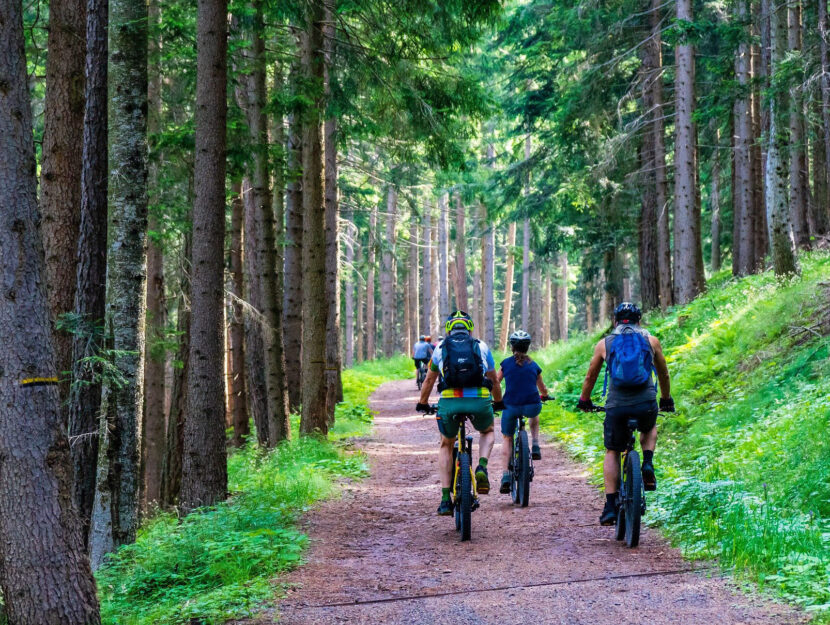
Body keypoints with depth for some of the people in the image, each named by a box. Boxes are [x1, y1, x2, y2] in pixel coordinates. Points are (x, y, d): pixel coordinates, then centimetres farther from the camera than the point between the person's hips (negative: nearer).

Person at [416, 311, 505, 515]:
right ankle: (482, 468, 3)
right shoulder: (481, 347, 18)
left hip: (449, 402, 0)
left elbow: (429, 380, 30)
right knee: (487, 432, 32)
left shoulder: (441, 348, 18)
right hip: (480, 401, 0)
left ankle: (445, 499, 14)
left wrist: (422, 404, 46)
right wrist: (498, 402, 46)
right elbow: (494, 381, 28)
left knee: (446, 446, 24)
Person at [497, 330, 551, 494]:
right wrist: (544, 396, 48)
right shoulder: (534, 366, 13)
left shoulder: (506, 363, 8)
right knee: (534, 417, 39)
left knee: (507, 439, 20)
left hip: (511, 407, -1)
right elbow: (543, 390, 26)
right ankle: (535, 447, 22)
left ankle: (506, 476, 8)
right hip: (532, 406, 1)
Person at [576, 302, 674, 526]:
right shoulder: (651, 341, 12)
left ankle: (611, 507, 8)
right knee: (650, 429, 35)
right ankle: (648, 464, 7)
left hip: (616, 406, 0)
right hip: (646, 404, 1)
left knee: (612, 452, 16)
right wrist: (666, 400, 41)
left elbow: (590, 377, 22)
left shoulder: (604, 344, 12)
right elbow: (663, 374, 24)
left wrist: (584, 401, 38)